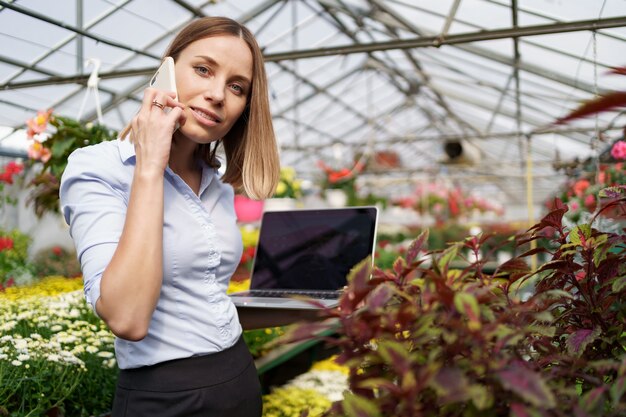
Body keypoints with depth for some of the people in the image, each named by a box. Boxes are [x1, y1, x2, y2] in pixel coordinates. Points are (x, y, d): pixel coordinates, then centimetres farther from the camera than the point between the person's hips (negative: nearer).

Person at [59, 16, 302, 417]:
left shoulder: (220, 187, 5)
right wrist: (150, 167, -24)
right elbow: (128, 318, -28)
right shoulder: (96, 168, -14)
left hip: (241, 381, 7)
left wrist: (300, 311, 6)